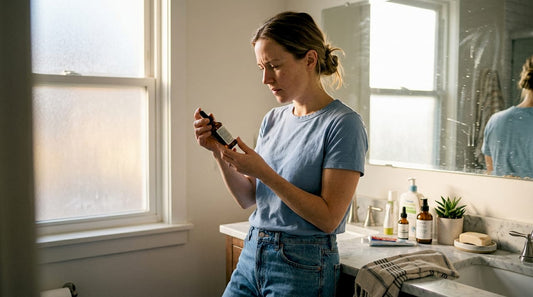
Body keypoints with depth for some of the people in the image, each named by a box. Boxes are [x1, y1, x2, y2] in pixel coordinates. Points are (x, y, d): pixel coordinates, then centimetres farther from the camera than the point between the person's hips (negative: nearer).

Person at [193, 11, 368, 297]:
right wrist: (219, 152, -6)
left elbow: (329, 218, -18)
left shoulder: (343, 123, -14)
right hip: (251, 254, 6)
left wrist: (264, 172, -22)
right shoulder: (272, 119, 7)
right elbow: (247, 199, 9)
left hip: (302, 265, -6)